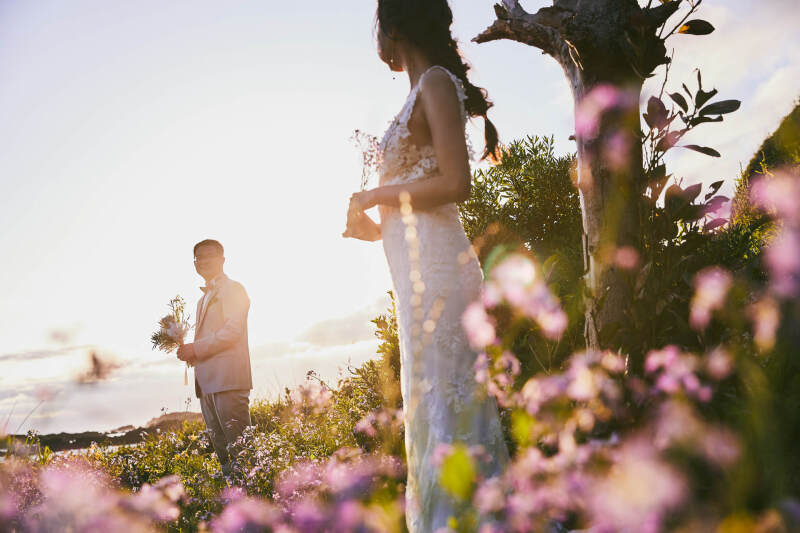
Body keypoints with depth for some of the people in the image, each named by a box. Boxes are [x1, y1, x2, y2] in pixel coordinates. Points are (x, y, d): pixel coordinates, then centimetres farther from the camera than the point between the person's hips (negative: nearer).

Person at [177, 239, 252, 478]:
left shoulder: (233, 289, -3)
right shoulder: (204, 298, 24)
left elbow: (232, 332, -15)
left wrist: (196, 349, -13)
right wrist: (190, 352, 8)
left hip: (227, 379, -9)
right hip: (207, 381, 9)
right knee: (220, 447, 11)